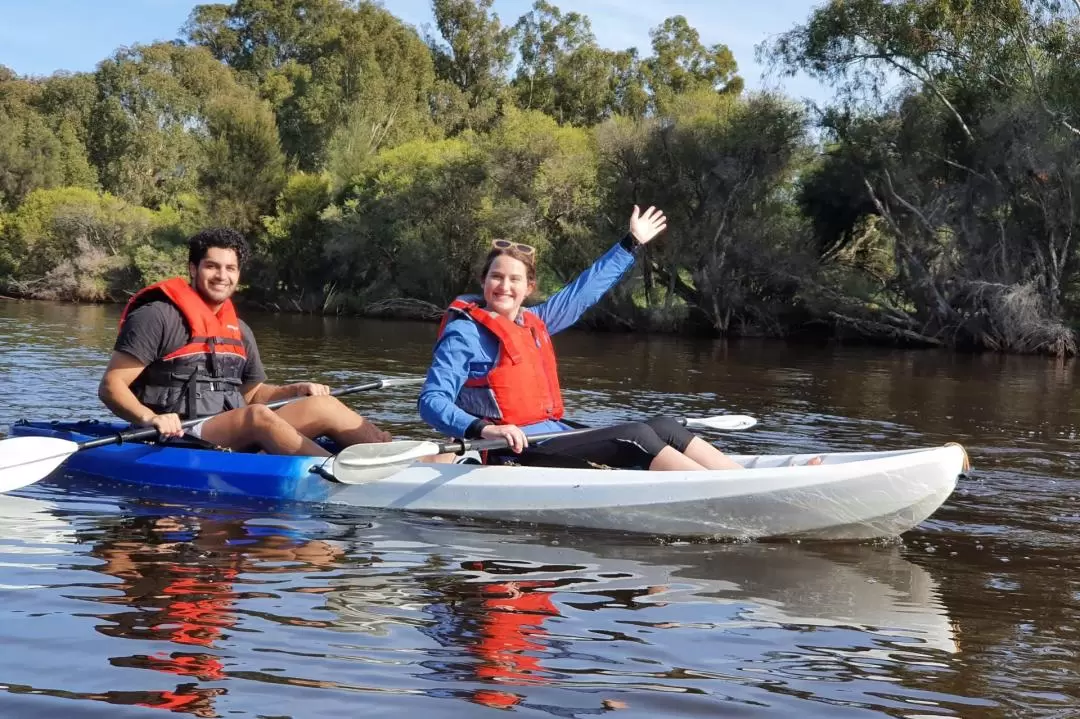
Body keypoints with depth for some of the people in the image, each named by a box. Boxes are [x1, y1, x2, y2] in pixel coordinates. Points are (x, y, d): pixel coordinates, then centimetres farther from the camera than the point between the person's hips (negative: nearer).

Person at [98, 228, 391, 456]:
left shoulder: (240, 331, 19)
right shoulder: (158, 316, -5)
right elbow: (111, 386, -10)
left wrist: (295, 390, 10)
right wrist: (149, 418, -28)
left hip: (235, 442, 8)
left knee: (322, 405, -7)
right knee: (258, 415, -34)